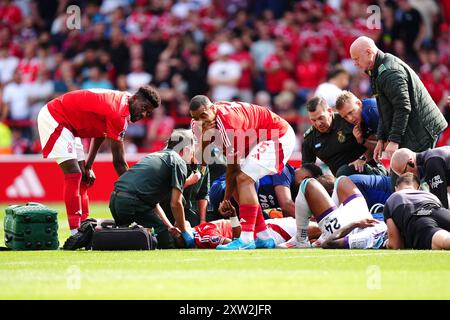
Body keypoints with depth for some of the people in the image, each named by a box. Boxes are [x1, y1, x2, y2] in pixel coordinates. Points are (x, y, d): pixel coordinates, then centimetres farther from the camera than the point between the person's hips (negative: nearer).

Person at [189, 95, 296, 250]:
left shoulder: (227, 120, -30)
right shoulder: (210, 120, -3)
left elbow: (232, 166, -21)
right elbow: (203, 160, -4)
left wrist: (226, 200, -13)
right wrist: (204, 136, -23)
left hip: (280, 138, -10)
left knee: (244, 179, -22)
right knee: (239, 184, 4)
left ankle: (246, 239, -26)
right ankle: (263, 237, 9)